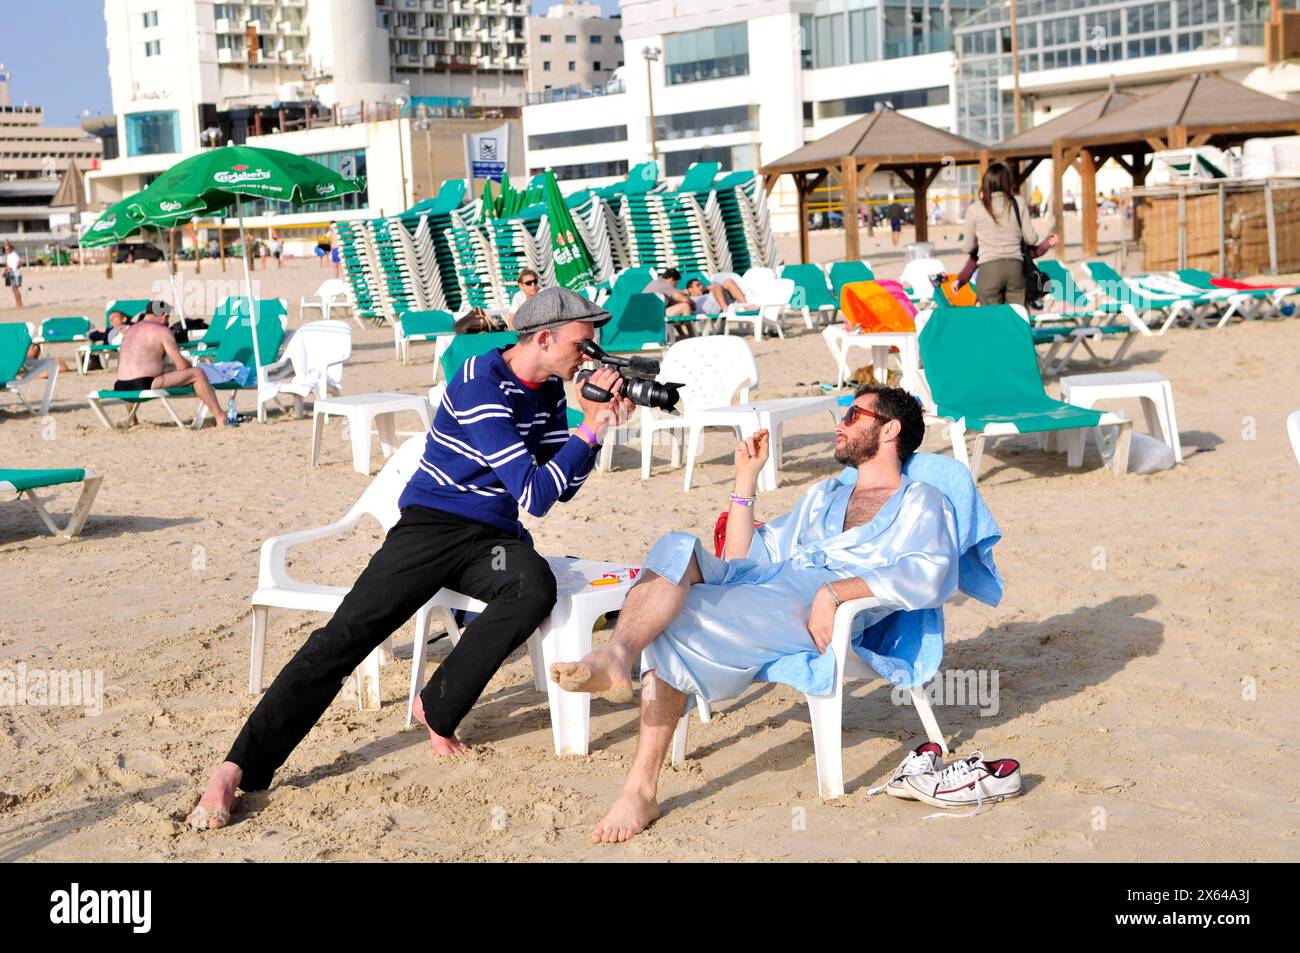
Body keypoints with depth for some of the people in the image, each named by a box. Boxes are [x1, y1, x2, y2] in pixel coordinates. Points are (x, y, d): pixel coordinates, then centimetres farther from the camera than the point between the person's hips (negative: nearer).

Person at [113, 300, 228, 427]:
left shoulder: (129, 330, 21)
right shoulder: (162, 331, -1)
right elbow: (182, 366, -3)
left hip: (121, 389, 8)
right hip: (145, 387, -8)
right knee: (198, 373, -4)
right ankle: (221, 419, -10)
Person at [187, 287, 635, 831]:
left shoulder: (550, 390, 9)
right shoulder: (481, 385, -16)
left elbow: (563, 490, 12)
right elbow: (535, 495, -19)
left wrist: (595, 421, 0)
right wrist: (591, 429, -18)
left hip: (494, 536, 6)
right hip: (434, 525, -6)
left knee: (536, 587, -30)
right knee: (347, 633, -20)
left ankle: (436, 709, -14)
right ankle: (238, 767, -21)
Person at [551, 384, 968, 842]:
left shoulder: (921, 503, 15)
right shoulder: (823, 495, 37)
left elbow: (931, 574, -9)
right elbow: (743, 559, 32)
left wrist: (834, 590, -20)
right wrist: (745, 479, 25)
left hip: (811, 615, -6)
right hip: (754, 584, 6)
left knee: (673, 618, -28)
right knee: (678, 547, -24)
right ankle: (614, 659, -44)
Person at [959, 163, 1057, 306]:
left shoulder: (974, 209, 2)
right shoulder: (1018, 203, 6)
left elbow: (967, 248, 8)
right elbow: (1031, 239, 8)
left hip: (989, 269, -2)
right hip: (1015, 267, 2)